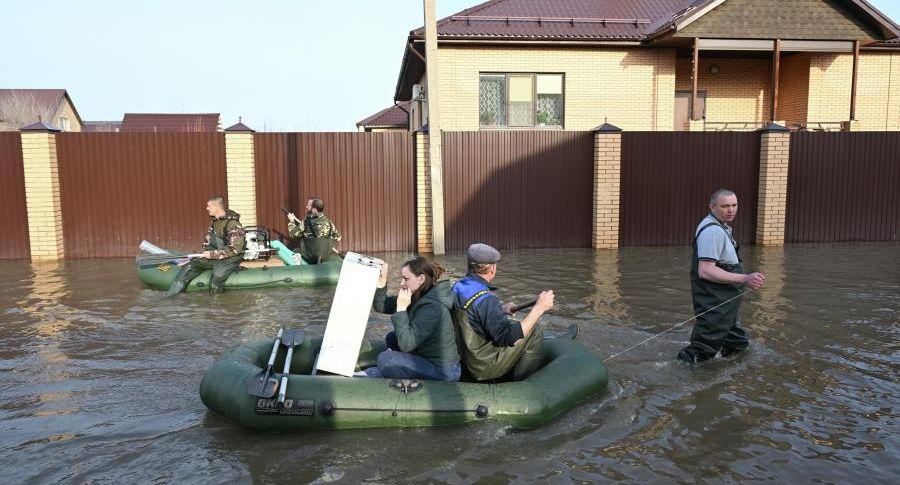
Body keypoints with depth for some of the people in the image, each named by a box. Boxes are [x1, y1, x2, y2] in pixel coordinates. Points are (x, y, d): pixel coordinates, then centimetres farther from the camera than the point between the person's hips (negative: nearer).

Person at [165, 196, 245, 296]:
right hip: (213, 256, 8)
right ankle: (168, 297, -3)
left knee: (216, 280, -28)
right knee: (189, 267, -4)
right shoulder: (214, 220, 7)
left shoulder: (233, 224, -20)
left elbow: (235, 249, -23)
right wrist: (206, 251, 5)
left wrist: (213, 254, -20)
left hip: (230, 258, -8)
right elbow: (209, 238, 23)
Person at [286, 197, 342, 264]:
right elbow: (338, 237, 8)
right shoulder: (328, 222, -3)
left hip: (310, 258, -5)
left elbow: (293, 233, -6)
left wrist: (292, 221, 10)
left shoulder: (308, 221, -16)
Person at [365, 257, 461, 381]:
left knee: (384, 359, -16)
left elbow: (406, 344, -28)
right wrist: (381, 282, -9)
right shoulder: (417, 297, 3)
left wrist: (401, 309, -24)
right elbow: (381, 306, 5)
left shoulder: (432, 308, -25)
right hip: (429, 360, 9)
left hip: (442, 372, -9)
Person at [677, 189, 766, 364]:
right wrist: (745, 279, -32)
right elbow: (706, 271, -31)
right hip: (715, 302, -11)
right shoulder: (713, 231, -23)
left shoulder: (720, 227, 14)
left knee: (738, 345, 27)